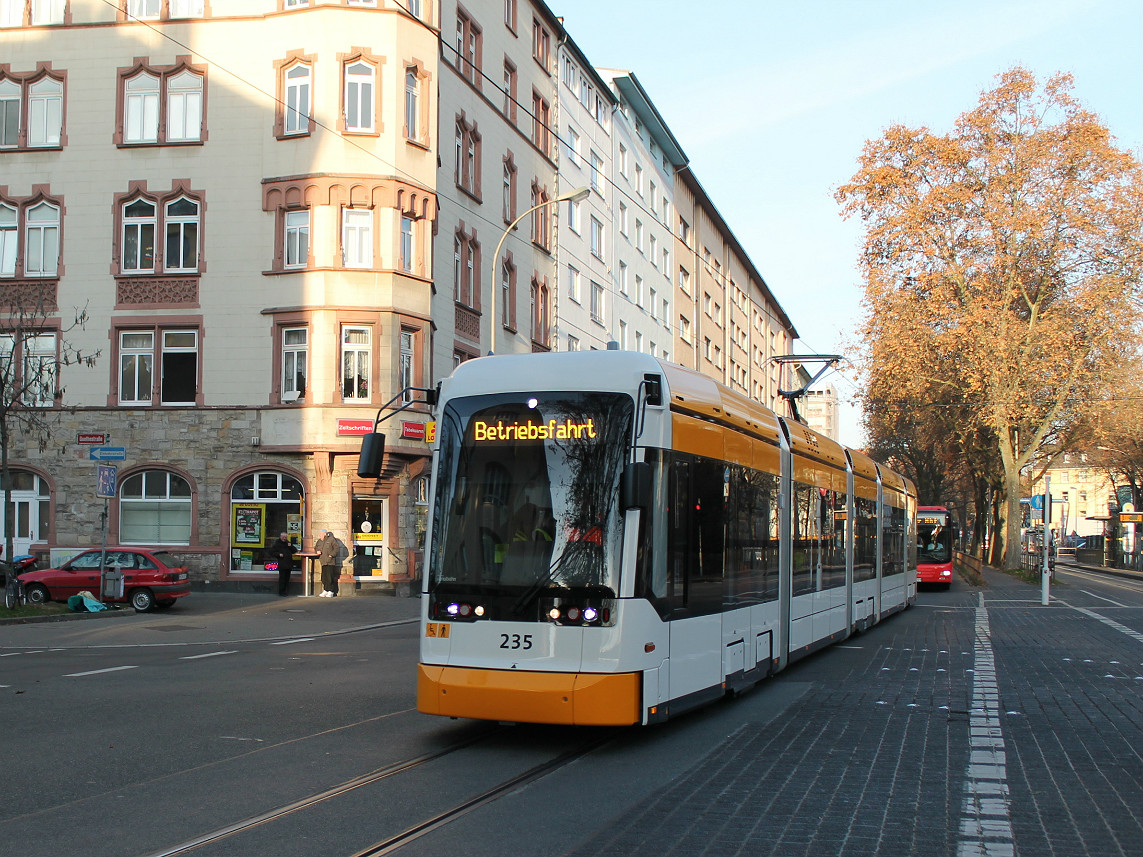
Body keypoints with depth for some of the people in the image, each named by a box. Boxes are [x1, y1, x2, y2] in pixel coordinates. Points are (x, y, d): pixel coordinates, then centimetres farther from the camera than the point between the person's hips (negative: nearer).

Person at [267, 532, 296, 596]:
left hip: (288, 564, 5)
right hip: (282, 564, -5)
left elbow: (294, 551, 18)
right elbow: (270, 552, 1)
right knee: (282, 578, -7)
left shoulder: (288, 543, 19)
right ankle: (281, 592, -3)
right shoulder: (276, 544, 3)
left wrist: (291, 546, -1)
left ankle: (286, 591, 13)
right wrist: (278, 554, -10)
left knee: (287, 578, 7)